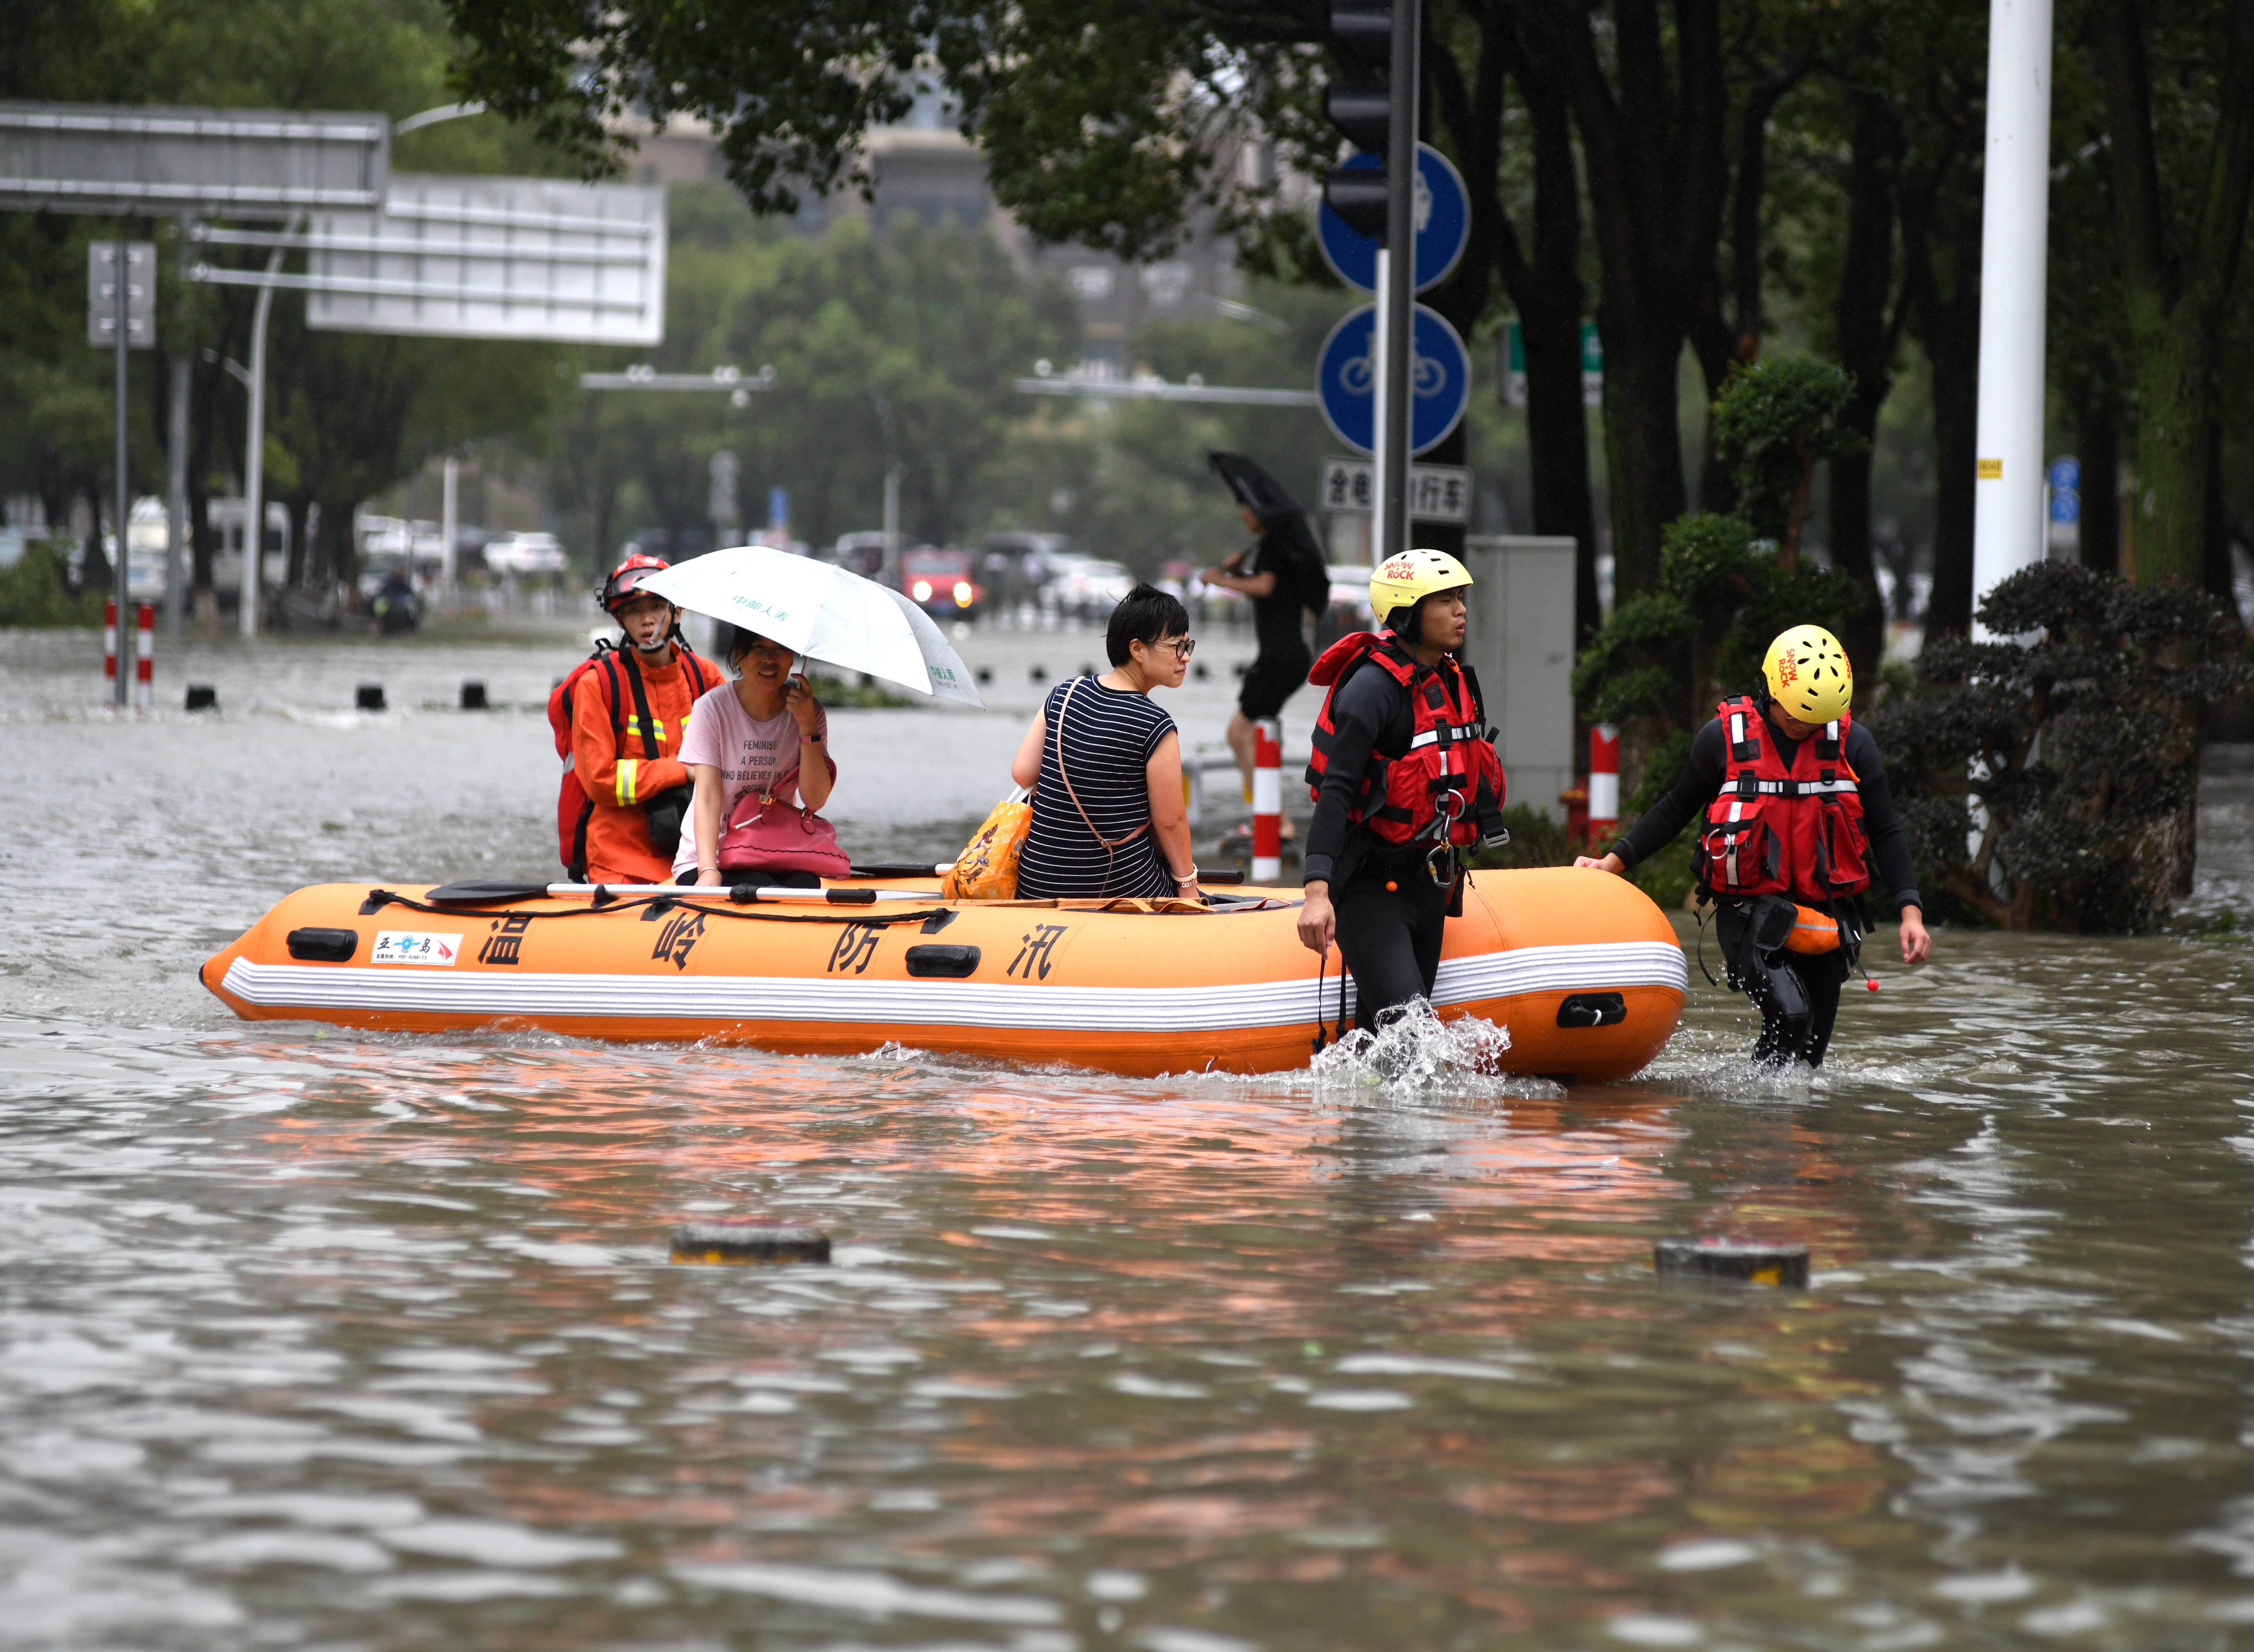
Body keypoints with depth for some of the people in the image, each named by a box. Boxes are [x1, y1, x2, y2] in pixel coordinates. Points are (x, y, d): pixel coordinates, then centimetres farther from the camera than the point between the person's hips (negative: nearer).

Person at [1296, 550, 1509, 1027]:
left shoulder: (1456, 683, 10)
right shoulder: (1374, 686, -16)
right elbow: (1334, 790, -22)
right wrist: (1317, 893, -31)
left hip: (1427, 885, 8)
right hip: (1369, 884, -8)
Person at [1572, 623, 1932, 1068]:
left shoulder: (1853, 744, 1)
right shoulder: (1722, 738, -4)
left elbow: (1885, 833, 6)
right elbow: (1676, 811, 11)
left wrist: (1911, 912, -5)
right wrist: (1614, 861, 5)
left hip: (1825, 918, 3)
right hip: (1748, 915, -3)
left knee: (1811, 1051, 4)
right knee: (1790, 1014, -26)